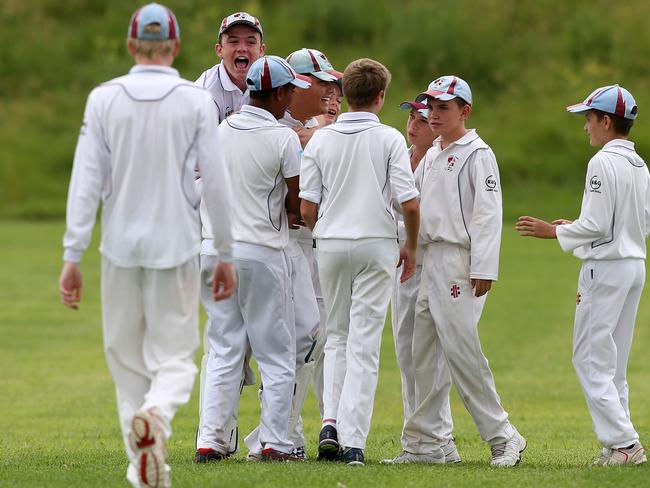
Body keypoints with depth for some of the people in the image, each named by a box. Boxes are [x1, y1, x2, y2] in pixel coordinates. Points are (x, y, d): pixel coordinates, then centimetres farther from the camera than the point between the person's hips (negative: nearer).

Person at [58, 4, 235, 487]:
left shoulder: (104, 99, -2)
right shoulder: (196, 102, -4)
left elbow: (86, 181, -5)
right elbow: (216, 183, -4)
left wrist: (73, 256, -4)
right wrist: (225, 255, 5)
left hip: (120, 248, 1)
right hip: (176, 248, -1)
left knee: (127, 360, 12)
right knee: (174, 357, 4)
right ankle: (154, 415, -29)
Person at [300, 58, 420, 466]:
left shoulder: (321, 140, 2)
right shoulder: (389, 139, -5)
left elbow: (307, 208, 0)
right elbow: (410, 204, -10)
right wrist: (411, 248, 6)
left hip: (331, 246, 2)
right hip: (377, 245, -2)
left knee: (338, 336, 19)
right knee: (365, 344, 0)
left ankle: (332, 423, 3)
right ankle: (353, 441, -6)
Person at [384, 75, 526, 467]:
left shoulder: (477, 154, -7)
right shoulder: (431, 155, 18)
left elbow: (488, 214, -13)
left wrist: (483, 269, -19)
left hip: (461, 262, -9)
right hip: (430, 259, 9)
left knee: (461, 350, -12)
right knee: (425, 354, 8)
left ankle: (503, 437, -5)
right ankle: (426, 443, 13)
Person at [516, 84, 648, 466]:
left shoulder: (603, 163, -14)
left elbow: (597, 225, -19)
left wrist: (552, 231, -7)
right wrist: (576, 227, 21)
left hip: (606, 267, -9)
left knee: (591, 359, -6)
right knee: (613, 363, 14)